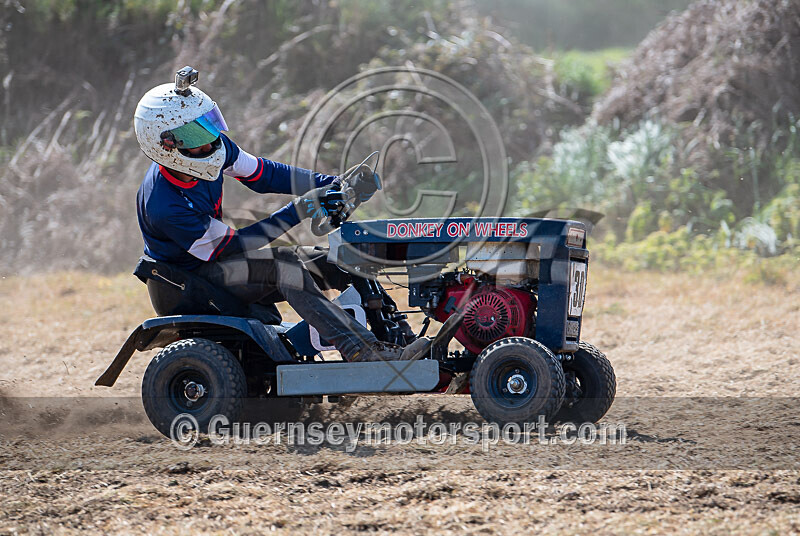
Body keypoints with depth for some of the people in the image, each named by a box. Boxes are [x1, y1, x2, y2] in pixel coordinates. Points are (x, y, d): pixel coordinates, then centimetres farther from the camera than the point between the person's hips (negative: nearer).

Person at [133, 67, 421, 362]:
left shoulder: (215, 147, -11)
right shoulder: (163, 207, -32)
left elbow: (262, 173, 2)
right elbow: (229, 246, -26)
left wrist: (328, 185, -8)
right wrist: (296, 213, -28)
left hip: (216, 258, 8)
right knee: (282, 263, -32)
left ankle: (397, 337, -8)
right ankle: (361, 351, -39)